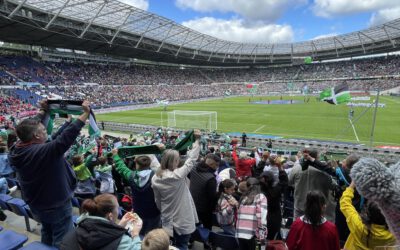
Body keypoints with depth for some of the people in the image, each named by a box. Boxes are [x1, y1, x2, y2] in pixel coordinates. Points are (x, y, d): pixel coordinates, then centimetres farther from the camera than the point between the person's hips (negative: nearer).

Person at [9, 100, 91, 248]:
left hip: (36, 204, 9)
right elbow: (69, 134, -38)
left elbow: (31, 127, 5)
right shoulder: (45, 151, -34)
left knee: (47, 235, 29)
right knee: (61, 240, 9)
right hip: (57, 205, -8)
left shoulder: (17, 150, -9)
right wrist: (86, 112, -33)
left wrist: (43, 111, 15)